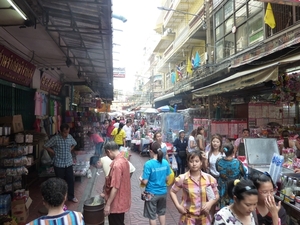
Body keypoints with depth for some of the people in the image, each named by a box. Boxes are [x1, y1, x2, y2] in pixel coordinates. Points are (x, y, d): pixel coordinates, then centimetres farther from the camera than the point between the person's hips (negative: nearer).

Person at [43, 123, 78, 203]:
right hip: (59, 164, -4)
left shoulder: (70, 137, -1)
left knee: (71, 179, 9)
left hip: (69, 163, 4)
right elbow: (46, 146, -9)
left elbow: (74, 144, 19)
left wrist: (70, 150, 6)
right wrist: (54, 153, -8)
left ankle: (71, 196, 26)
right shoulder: (55, 138, -15)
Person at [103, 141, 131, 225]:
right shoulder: (124, 160, 3)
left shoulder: (117, 165, -28)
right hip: (122, 200, 9)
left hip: (117, 203, -9)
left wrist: (108, 204, -19)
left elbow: (115, 187, -27)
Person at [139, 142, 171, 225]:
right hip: (163, 192, 5)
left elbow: (145, 182, -18)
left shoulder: (148, 164, -22)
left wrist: (140, 179, 2)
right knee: (161, 212, 25)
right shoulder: (166, 162, -7)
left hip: (152, 193, -4)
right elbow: (167, 179, 2)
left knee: (152, 215, 14)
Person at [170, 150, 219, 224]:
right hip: (188, 217, -1)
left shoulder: (209, 178, -6)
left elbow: (216, 195, 5)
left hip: (204, 217, 2)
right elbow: (172, 192, 2)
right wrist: (178, 206, -10)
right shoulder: (182, 178, -10)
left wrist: (210, 203, -14)